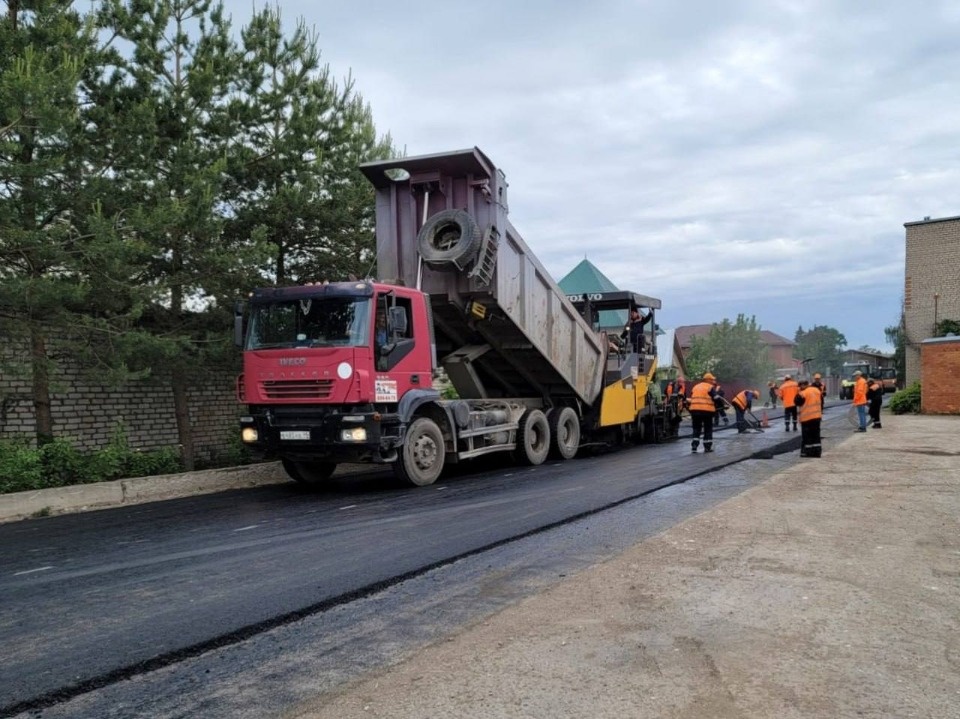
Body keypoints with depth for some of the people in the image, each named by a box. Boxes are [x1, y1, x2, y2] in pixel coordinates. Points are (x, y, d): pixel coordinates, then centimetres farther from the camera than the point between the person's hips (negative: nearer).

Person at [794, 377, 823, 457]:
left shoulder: (803, 393, -17)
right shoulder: (817, 390, 8)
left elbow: (797, 402, -11)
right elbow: (821, 403, 17)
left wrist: (798, 392, -6)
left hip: (807, 417, -7)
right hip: (817, 416, 7)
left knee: (806, 436, 0)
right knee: (816, 435, 11)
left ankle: (806, 452, 2)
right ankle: (817, 451, 13)